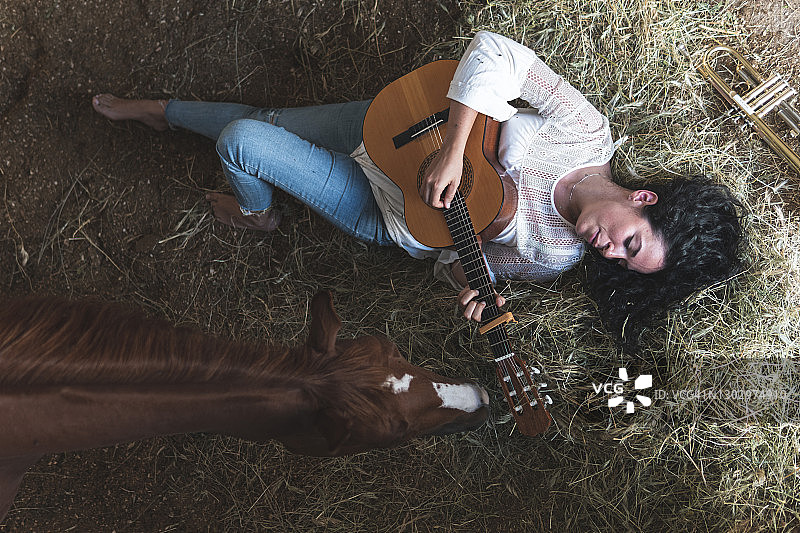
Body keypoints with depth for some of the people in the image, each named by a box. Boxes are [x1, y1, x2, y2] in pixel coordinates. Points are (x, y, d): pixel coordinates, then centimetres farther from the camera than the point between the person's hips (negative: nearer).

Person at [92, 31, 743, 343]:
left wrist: (469, 287, -31)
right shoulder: (588, 132, -21)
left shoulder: (555, 255, -19)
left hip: (385, 215, -2)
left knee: (239, 142, -10)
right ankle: (157, 111, 47)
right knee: (263, 120, 15)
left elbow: (454, 254, -10)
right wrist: (452, 152, -34)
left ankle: (259, 215, 29)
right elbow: (493, 50, -27)